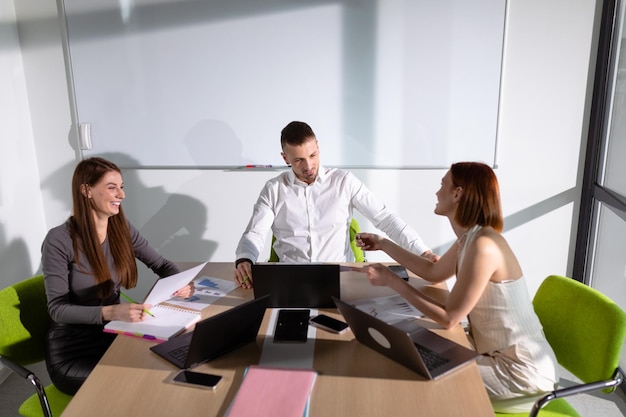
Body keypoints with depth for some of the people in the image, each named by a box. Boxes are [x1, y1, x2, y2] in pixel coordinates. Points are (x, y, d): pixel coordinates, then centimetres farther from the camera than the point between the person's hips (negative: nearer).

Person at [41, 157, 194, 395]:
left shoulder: (122, 229, -1)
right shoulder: (59, 240, -18)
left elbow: (161, 265, 5)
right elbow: (57, 309, -19)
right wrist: (110, 312, -35)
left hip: (113, 336, 5)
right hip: (73, 352, -5)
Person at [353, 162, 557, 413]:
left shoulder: (483, 245, -28)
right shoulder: (469, 239, 2)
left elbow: (448, 318, -24)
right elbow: (433, 273, 18)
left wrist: (391, 281, -21)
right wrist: (383, 244, 18)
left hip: (520, 371, -8)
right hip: (498, 354, 8)